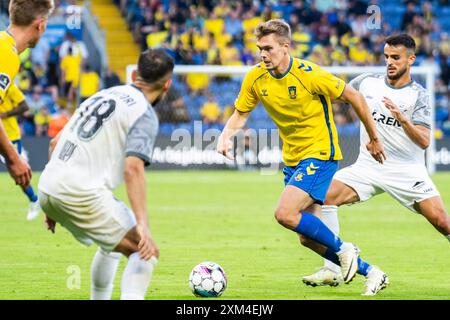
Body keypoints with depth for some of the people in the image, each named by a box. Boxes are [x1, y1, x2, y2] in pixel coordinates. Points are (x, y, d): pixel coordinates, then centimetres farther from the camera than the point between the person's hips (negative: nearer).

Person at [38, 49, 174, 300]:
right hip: (83, 193, -9)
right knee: (147, 251, -4)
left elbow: (56, 143, 24)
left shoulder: (103, 95, 21)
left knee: (112, 245, 29)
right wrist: (142, 225, -25)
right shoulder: (145, 115, -4)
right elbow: (133, 168, -20)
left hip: (47, 188, 9)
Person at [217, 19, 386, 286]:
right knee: (308, 235, 9)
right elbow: (240, 114, 10)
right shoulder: (256, 78, -4)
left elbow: (354, 97, -9)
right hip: (292, 160, 7)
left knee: (285, 214, -24)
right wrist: (226, 136, -12)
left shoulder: (310, 75, -20)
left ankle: (343, 249, -4)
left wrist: (374, 139, -1)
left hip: (320, 154, -7)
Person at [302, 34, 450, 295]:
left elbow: (424, 141, -18)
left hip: (407, 170, -3)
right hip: (369, 165, 3)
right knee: (325, 195, -18)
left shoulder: (418, 95, -7)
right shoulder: (367, 82, 3)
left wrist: (402, 119, -32)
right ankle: (333, 270, -14)